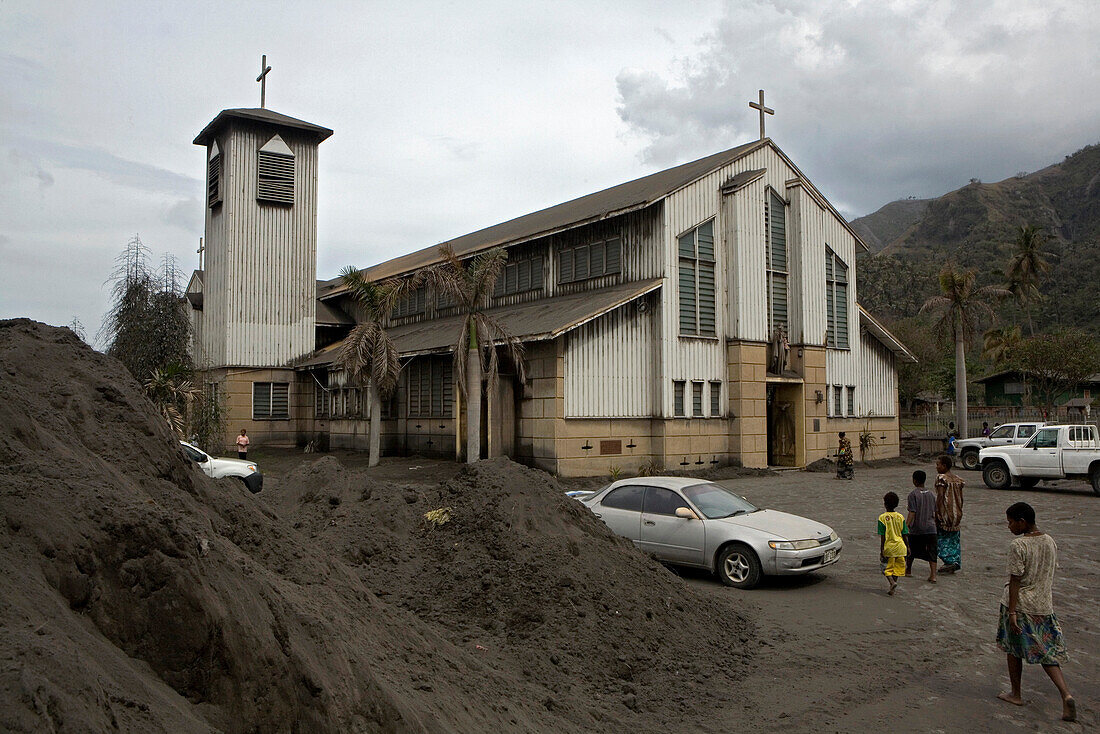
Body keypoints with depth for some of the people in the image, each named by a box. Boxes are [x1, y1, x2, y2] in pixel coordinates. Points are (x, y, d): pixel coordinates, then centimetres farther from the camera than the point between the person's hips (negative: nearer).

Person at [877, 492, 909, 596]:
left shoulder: (882, 518, -9)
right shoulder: (900, 517, 2)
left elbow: (882, 536, -10)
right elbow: (905, 535, 4)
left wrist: (882, 550, -6)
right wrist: (907, 547, 12)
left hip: (889, 547, -3)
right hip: (900, 547, 4)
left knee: (886, 568, 8)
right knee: (897, 567, 14)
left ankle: (892, 583, -15)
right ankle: (893, 589, 16)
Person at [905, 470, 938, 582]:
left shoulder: (913, 494, -10)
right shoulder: (931, 494, 6)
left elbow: (912, 513, -16)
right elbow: (935, 512, 11)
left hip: (916, 528, -3)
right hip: (931, 528, 3)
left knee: (911, 549, 15)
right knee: (931, 552, 4)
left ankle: (908, 570, 30)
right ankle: (933, 575, -6)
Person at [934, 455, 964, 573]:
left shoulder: (941, 478, -12)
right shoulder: (958, 479, 9)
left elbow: (940, 496, -18)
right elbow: (961, 499, 12)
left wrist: (937, 512, -14)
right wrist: (959, 512, 20)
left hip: (945, 513, -7)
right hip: (956, 515, 7)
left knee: (943, 539, 0)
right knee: (954, 540, 13)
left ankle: (950, 561, -10)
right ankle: (956, 562, 14)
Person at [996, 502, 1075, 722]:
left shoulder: (1018, 545, -18)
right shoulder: (1050, 542, 3)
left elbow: (1015, 581, -18)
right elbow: (1049, 574, 12)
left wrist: (1012, 611, -16)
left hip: (1020, 604, -6)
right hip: (1044, 605, 6)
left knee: (1014, 650, 12)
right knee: (1047, 653, 11)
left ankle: (1015, 694, 23)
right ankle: (1066, 695, -6)